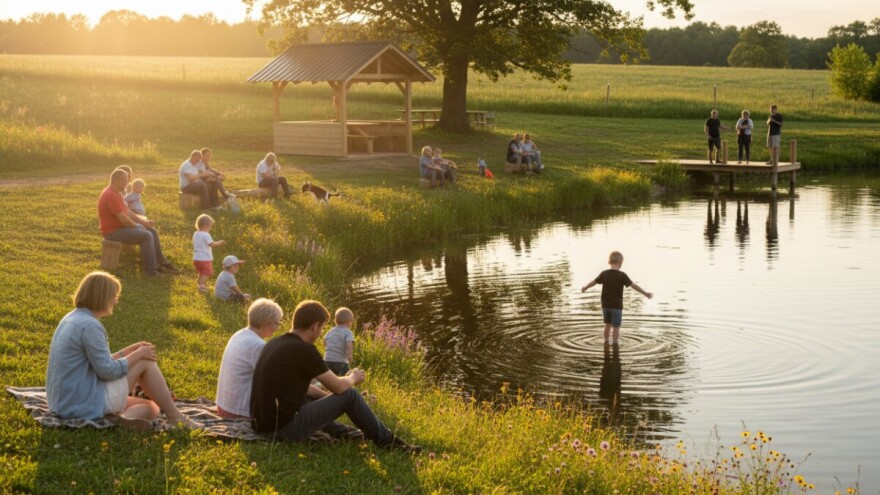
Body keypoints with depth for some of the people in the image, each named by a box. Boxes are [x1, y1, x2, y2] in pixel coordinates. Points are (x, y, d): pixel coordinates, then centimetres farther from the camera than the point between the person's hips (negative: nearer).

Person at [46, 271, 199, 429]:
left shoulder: (72, 319, 14)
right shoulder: (90, 326, -18)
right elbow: (108, 371, -17)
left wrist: (132, 350, 14)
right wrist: (139, 354, -3)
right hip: (86, 404, -10)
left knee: (152, 409, 17)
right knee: (145, 363, 1)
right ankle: (175, 418, 6)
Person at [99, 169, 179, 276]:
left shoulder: (115, 193, 12)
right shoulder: (111, 196, -23)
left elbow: (127, 211, 17)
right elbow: (123, 218, -25)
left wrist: (143, 221, 6)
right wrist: (137, 227, -9)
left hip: (121, 226, 11)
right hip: (113, 231, -11)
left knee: (153, 231, 8)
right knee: (147, 236, -22)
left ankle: (161, 262, 12)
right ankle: (150, 270, -16)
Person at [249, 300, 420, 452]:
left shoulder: (274, 344, 10)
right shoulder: (304, 350, -16)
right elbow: (339, 387, -6)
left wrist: (327, 395, 25)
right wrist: (353, 378, 15)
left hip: (262, 425, 9)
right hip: (285, 428, -8)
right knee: (350, 396, 2)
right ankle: (386, 441, 18)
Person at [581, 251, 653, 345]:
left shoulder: (604, 274, -1)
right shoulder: (622, 275, -15)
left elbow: (594, 282, 13)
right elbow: (633, 285, -16)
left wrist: (585, 288, 31)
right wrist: (645, 293, -12)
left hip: (605, 305, 5)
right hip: (616, 305, -5)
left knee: (608, 324, 20)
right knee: (616, 327, 4)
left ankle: (607, 341, 30)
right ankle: (615, 343, 7)